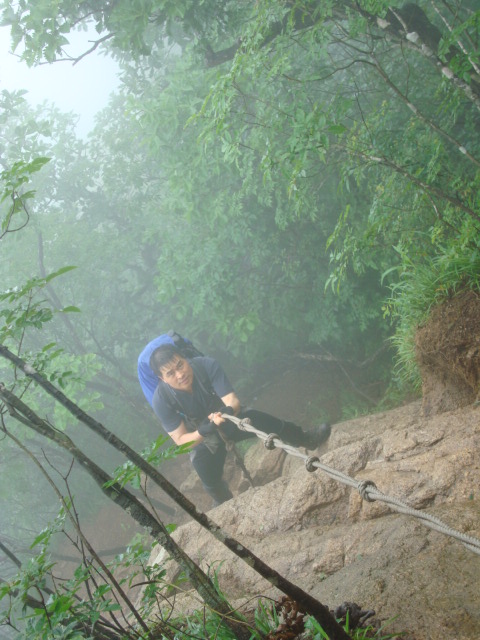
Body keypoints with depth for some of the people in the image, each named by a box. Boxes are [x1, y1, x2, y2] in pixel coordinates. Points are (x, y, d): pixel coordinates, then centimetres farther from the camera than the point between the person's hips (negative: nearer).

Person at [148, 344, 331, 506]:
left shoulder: (206, 365, -30)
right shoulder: (161, 400, -31)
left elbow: (233, 402, -29)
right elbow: (180, 440, -25)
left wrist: (227, 412, -53)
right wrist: (202, 432, -45)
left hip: (227, 417, 1)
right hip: (199, 437, -1)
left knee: (259, 420, -24)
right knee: (212, 484, -10)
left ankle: (307, 440, -2)